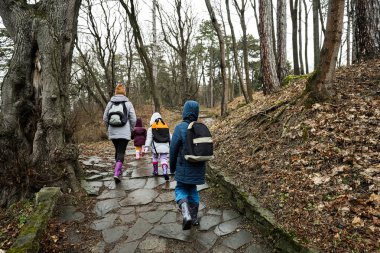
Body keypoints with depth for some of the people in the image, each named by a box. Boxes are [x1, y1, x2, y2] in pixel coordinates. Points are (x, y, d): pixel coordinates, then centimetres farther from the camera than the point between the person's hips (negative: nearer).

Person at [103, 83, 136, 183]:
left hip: (113, 132, 3)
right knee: (121, 152, -1)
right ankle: (116, 173, -15)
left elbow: (105, 118, 5)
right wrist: (131, 130, 9)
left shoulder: (110, 103, 4)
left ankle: (118, 170, 32)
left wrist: (109, 128, 18)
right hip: (124, 132, -3)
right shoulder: (128, 103, -3)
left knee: (117, 151, 21)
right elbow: (133, 119, -6)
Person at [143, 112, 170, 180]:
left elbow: (149, 138, -6)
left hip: (156, 147, -1)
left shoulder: (151, 128, 2)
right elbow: (170, 138, 14)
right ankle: (165, 172, -20)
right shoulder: (166, 126, 12)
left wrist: (146, 147, -7)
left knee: (154, 157, 20)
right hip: (165, 147, 2)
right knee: (164, 159, 0)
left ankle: (155, 171, 29)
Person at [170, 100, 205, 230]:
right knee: (193, 189, 21)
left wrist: (172, 167, 5)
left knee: (180, 189, 12)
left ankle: (186, 214, -11)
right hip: (199, 167, 4)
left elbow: (173, 149, -10)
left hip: (184, 167, -4)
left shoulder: (180, 128, -14)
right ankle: (194, 217, 26)